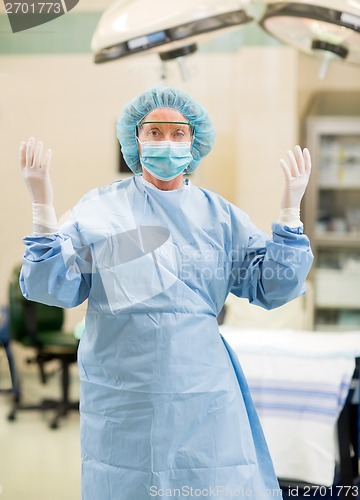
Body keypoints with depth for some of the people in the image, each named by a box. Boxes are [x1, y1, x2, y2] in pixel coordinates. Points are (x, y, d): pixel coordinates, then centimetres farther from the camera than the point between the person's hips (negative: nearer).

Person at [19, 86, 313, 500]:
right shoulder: (99, 209, 3)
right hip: (120, 396, -1)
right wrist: (42, 205, -12)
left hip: (203, 393, 1)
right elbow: (53, 287, -4)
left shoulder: (220, 216, 7)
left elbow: (273, 288, 4)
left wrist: (290, 209, -4)